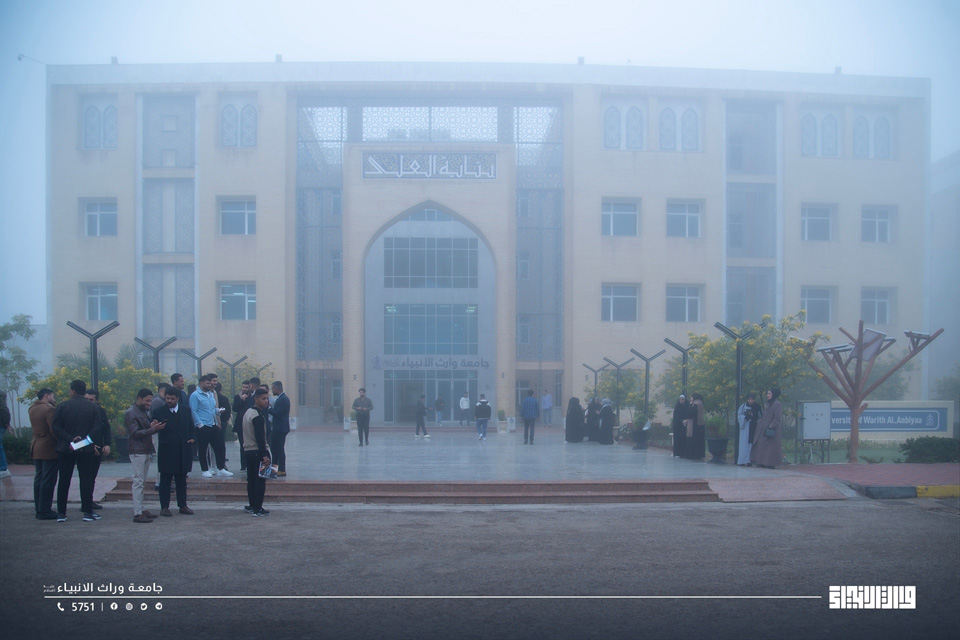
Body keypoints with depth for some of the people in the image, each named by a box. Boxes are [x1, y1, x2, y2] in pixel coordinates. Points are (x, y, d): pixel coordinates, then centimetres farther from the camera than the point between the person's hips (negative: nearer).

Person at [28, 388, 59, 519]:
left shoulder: (32, 409, 11)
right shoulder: (49, 409, -15)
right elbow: (54, 429, -22)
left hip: (36, 448, 9)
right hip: (49, 448, -9)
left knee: (38, 478, 13)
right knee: (48, 480, -5)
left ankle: (38, 509, 16)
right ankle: (45, 511, -4)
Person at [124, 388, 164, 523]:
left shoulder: (144, 412, 18)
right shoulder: (130, 413, -9)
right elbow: (135, 433, -16)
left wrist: (152, 426, 1)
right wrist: (152, 429, -22)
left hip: (146, 451, 8)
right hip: (137, 452, -8)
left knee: (141, 482, 11)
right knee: (138, 482, -8)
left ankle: (141, 509, 14)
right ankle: (137, 513, -8)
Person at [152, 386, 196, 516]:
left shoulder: (185, 410, 7)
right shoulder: (160, 412, -4)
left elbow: (191, 427, 14)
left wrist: (193, 438, -2)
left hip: (183, 451, 3)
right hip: (166, 451, -3)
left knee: (181, 480, 12)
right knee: (165, 481, 4)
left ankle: (183, 505, 20)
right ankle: (164, 507, 11)